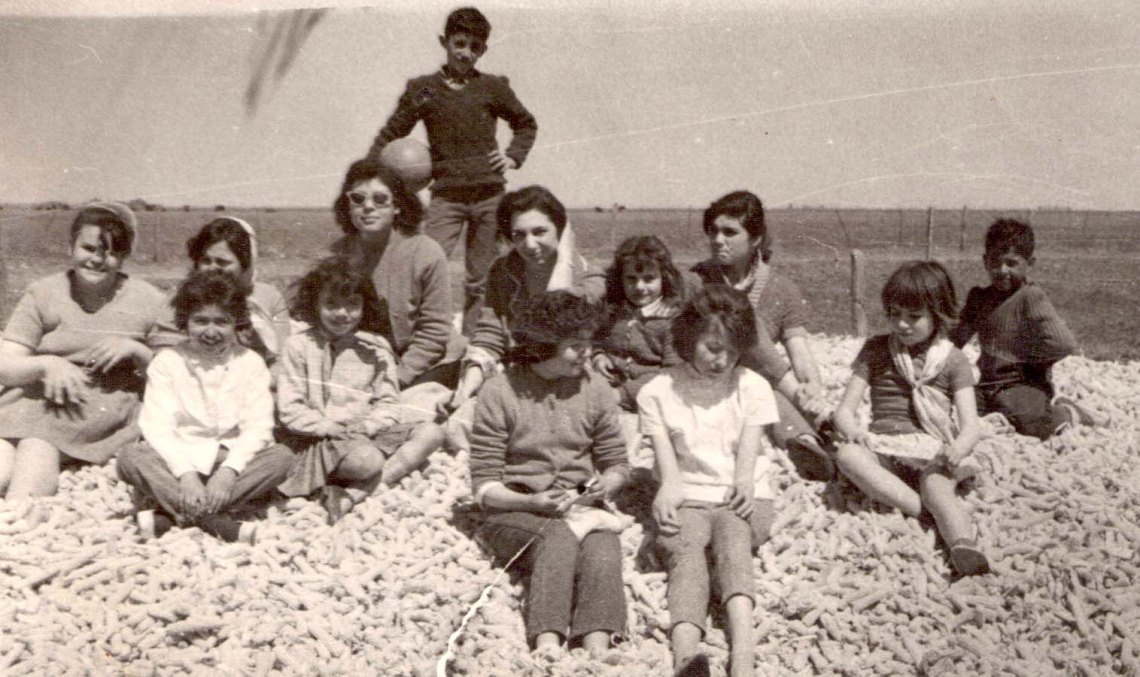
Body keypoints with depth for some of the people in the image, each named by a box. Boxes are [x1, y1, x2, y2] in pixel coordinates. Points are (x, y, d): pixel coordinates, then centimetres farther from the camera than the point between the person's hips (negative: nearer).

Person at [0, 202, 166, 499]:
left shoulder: (149, 302, 8)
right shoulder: (42, 294, 10)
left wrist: (134, 350, -10)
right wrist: (46, 364, -18)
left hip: (105, 411, -1)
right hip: (38, 402, 2)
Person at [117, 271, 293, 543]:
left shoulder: (250, 362, 2)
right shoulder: (167, 361, 0)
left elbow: (258, 427, -8)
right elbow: (157, 427, -10)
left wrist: (229, 469, -25)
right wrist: (185, 473, -26)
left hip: (232, 461, 1)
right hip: (179, 460, -1)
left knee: (281, 457, -27)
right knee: (131, 457, -29)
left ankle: (170, 513, -28)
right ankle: (221, 525, -33)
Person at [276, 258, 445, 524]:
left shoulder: (374, 348, 11)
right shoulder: (299, 346, 3)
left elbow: (389, 403, 7)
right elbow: (289, 409, -2)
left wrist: (367, 425, -13)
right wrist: (328, 427, -15)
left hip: (369, 433, 6)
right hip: (321, 440, -6)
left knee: (431, 432, -21)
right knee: (367, 460, -39)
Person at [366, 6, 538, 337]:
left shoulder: (493, 88, 7)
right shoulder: (423, 88, 3)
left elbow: (526, 123, 23)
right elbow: (390, 133, 5)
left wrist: (514, 156, 7)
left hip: (489, 196, 2)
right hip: (446, 196, -2)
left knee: (480, 280, 7)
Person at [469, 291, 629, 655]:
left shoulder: (593, 388, 7)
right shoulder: (500, 392, -3)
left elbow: (618, 464, 15)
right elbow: (484, 486, -4)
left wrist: (607, 484, -9)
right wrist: (533, 502, -21)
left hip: (580, 507, 3)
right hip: (516, 513, -2)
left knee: (603, 544, -31)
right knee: (560, 537, -35)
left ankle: (597, 650, -46)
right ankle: (547, 647, -46)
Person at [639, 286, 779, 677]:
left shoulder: (752, 387, 8)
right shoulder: (657, 392, 6)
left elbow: (749, 449, 0)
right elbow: (665, 455, -1)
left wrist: (743, 486, -22)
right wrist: (670, 488, -25)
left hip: (742, 499, 0)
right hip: (688, 500, 0)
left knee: (731, 532, -34)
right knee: (685, 549, -32)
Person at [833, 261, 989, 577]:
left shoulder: (953, 361, 9)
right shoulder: (876, 350, 13)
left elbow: (970, 425, -1)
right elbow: (844, 410, 7)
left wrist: (957, 450, -26)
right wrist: (853, 431, -19)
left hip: (932, 450, -1)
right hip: (883, 448, 2)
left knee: (936, 485, -36)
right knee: (847, 454, -32)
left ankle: (964, 543, -59)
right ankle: (925, 510, -36)